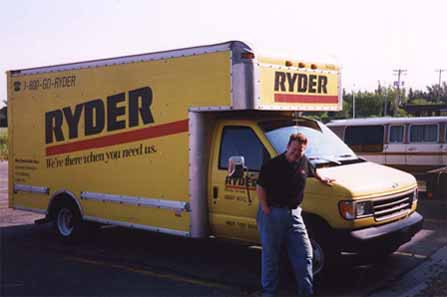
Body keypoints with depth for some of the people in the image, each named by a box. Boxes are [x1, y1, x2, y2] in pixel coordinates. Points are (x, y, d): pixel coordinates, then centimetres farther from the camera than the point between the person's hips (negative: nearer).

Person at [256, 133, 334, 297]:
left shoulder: (304, 162, 6)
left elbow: (312, 171, 30)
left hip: (294, 213, 5)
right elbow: (260, 187, -9)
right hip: (272, 213, -5)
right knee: (270, 256, 5)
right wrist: (266, 210, -13)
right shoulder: (273, 164, -12)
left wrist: (322, 179, 44)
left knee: (304, 254, 4)